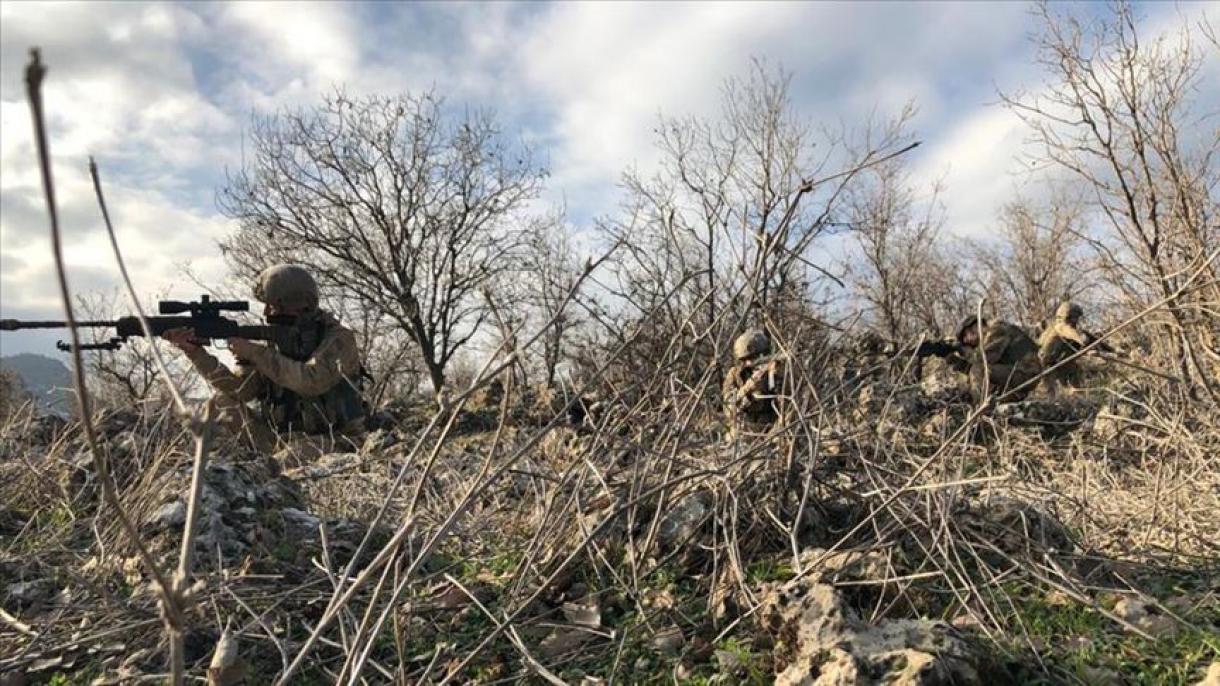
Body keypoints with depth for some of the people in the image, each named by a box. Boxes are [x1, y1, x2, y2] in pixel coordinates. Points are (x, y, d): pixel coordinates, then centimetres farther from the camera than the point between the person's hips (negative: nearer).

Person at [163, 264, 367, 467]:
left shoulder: (339, 338, -11)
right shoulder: (277, 341, 6)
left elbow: (312, 381, -28)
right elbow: (237, 387, -4)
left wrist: (255, 353, -23)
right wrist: (194, 350, -15)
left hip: (332, 442, -6)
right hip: (281, 438, 6)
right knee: (223, 402, -5)